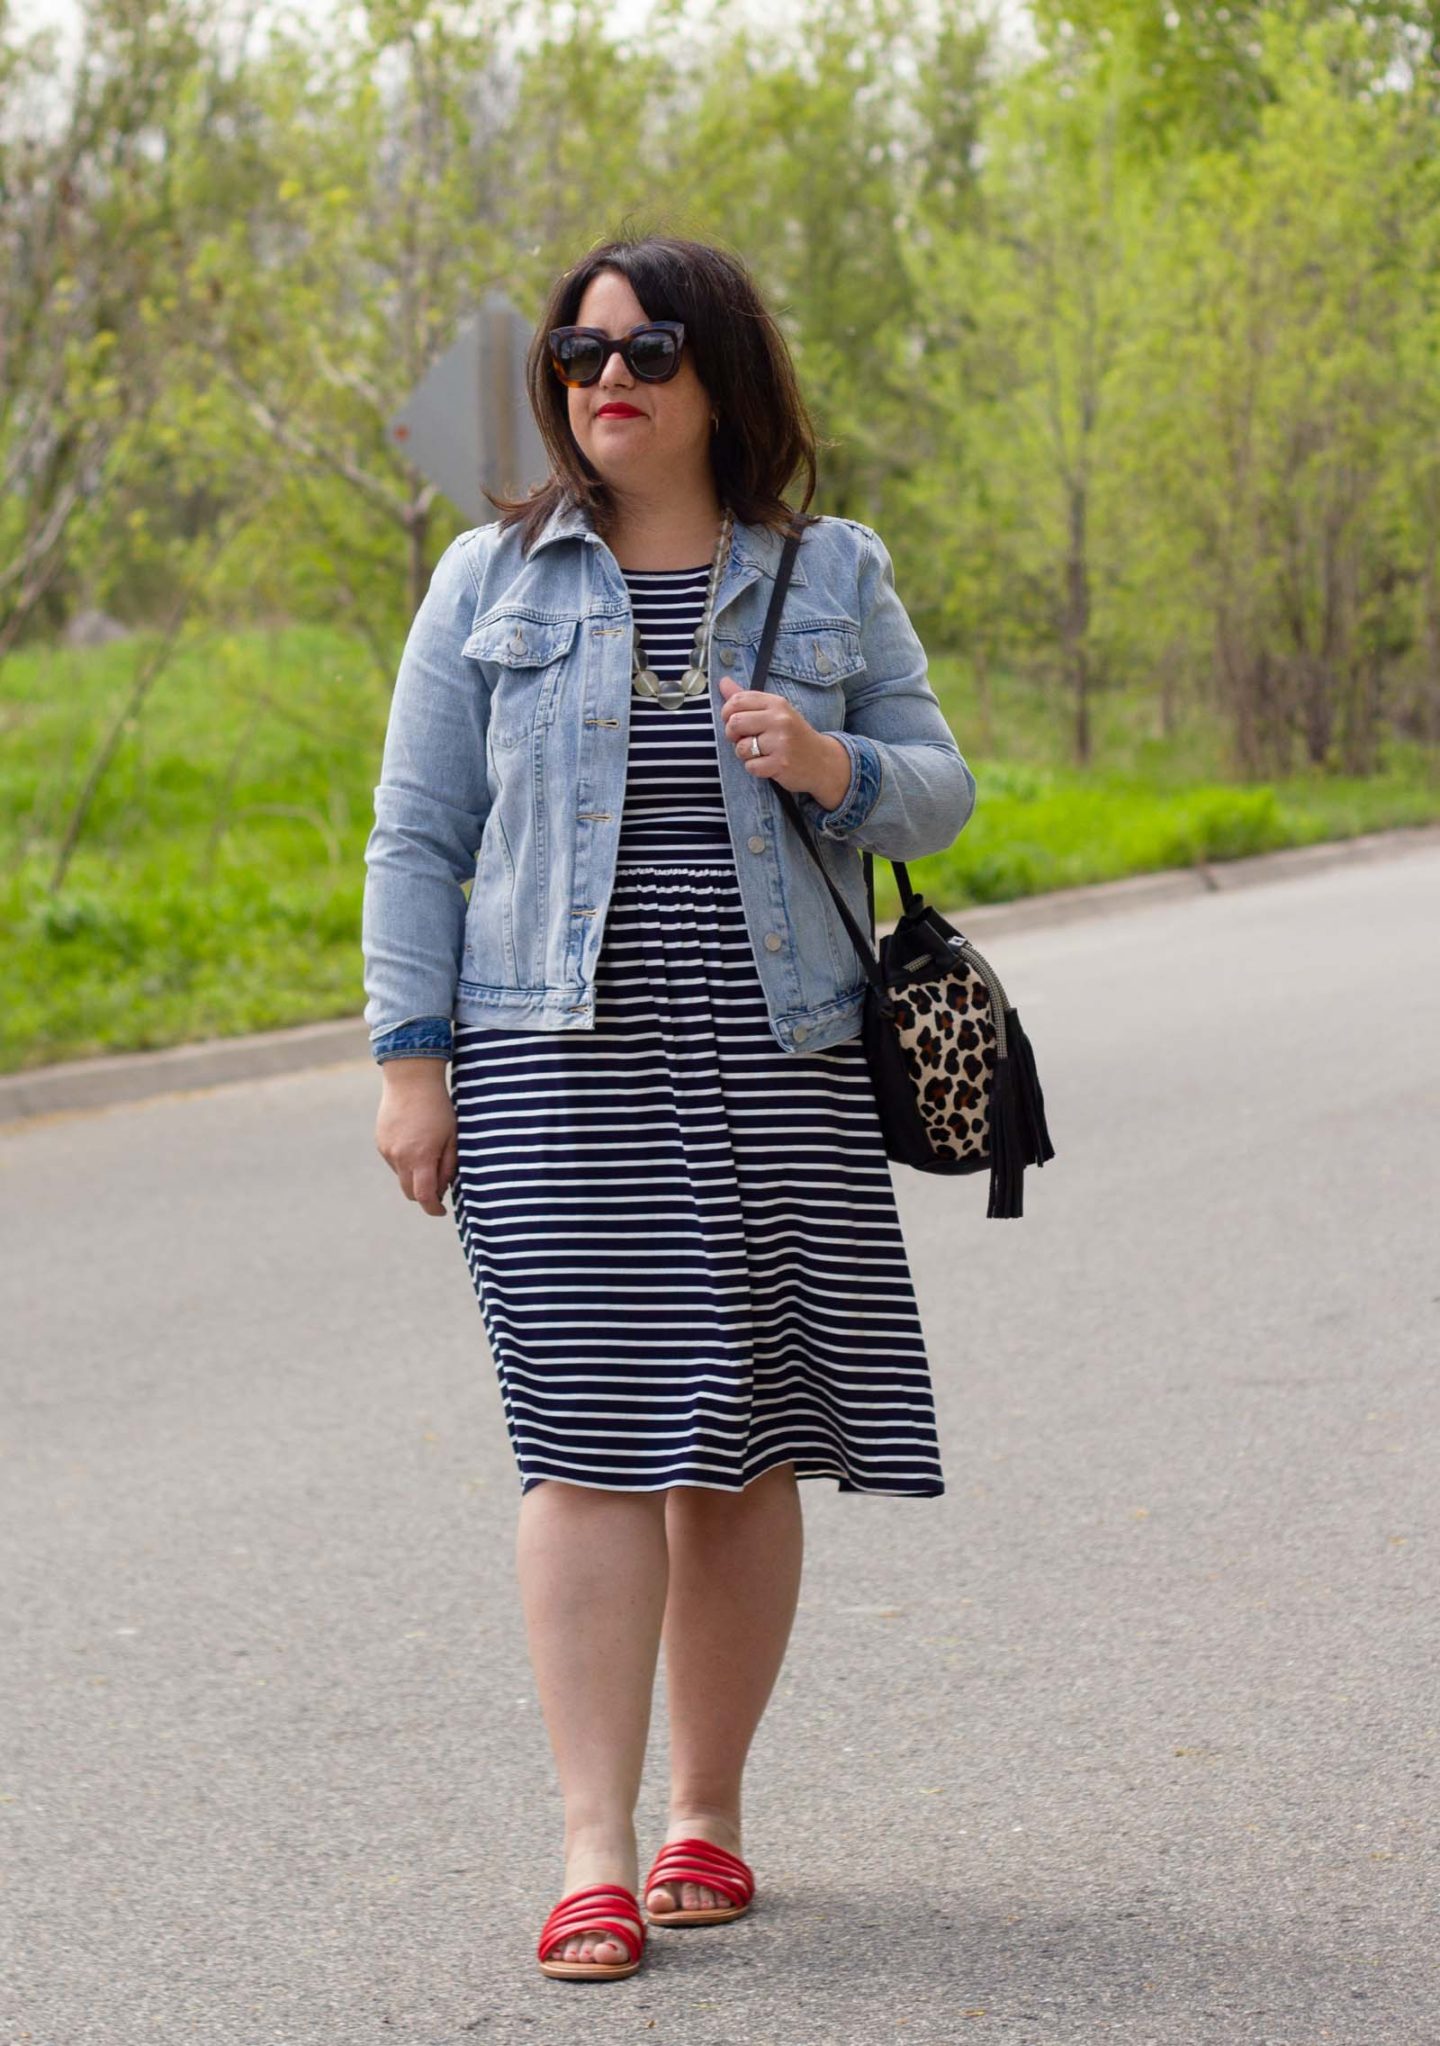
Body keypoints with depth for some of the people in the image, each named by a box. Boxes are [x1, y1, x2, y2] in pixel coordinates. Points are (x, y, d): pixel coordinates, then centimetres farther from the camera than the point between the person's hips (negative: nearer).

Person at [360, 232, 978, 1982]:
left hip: (779, 1061, 2)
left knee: (745, 1446, 4)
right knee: (592, 1440, -8)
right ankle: (596, 1854, -7)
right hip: (556, 1065, -1)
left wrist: (831, 765, -10)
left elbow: (939, 791, 12)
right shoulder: (493, 581, 7)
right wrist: (409, 1060, -1)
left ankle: (707, 1813, 18)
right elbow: (417, 833, 6)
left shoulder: (832, 578, 9)